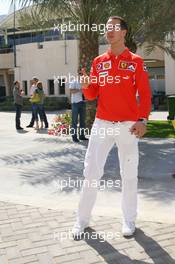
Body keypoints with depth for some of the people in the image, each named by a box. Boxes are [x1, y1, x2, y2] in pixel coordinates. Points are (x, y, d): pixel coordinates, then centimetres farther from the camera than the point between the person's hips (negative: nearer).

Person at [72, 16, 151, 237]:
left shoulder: (136, 61, 3)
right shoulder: (98, 62, 11)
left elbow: (145, 94, -2)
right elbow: (92, 95, 11)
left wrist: (142, 120, -15)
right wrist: (86, 86, -11)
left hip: (128, 125, -2)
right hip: (101, 124, 2)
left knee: (129, 175, 5)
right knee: (91, 172, 1)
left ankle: (129, 220, 21)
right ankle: (82, 219, 14)